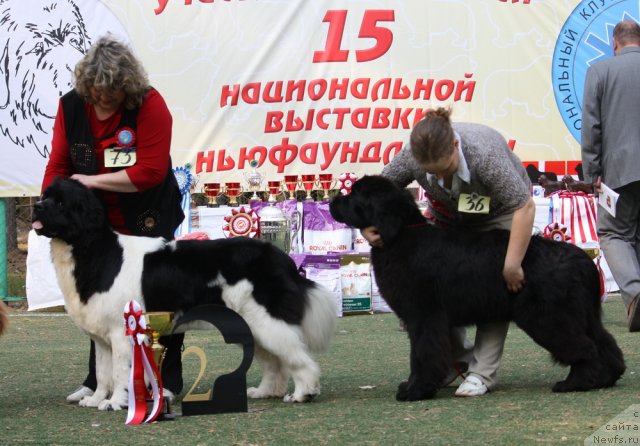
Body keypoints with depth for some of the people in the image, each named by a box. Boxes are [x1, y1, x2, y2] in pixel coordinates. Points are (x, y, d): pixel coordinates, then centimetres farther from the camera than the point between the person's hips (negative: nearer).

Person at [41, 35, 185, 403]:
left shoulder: (150, 105, -19)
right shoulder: (71, 106, -5)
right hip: (99, 221, 5)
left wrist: (93, 180, -23)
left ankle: (169, 381, 8)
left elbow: (150, 171, -25)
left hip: (149, 221, -5)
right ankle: (98, 381, 20)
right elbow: (58, 165, -2)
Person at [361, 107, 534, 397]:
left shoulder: (484, 153, -41)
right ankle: (455, 359, 10)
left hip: (499, 213, -4)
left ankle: (482, 373, -13)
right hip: (448, 216, 4)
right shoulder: (410, 157, -29)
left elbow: (524, 206, -37)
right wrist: (367, 227, -34)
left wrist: (512, 266, -38)